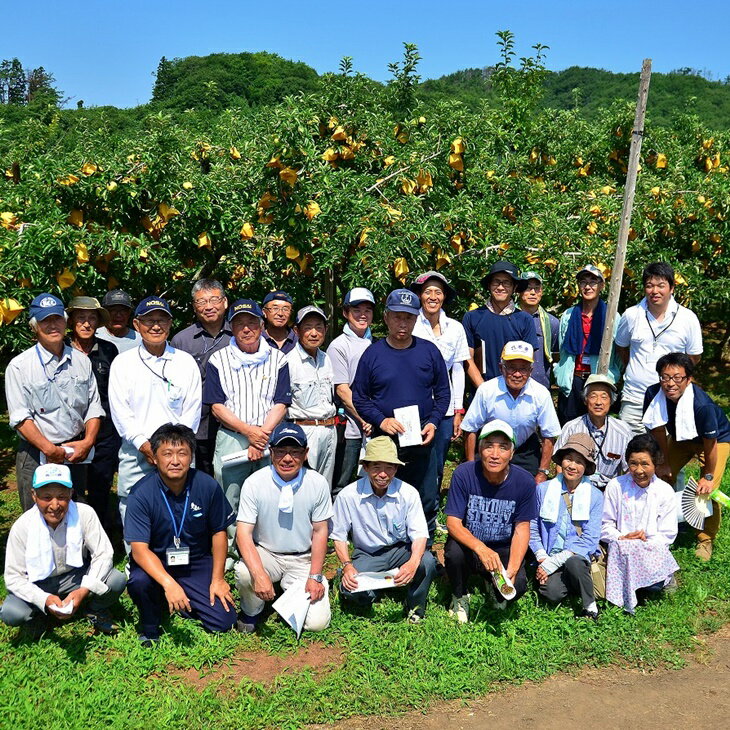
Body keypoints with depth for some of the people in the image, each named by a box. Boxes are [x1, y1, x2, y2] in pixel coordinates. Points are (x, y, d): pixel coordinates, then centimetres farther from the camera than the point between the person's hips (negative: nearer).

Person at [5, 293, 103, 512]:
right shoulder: (19, 366, -5)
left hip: (76, 455, 4)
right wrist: (49, 449, -19)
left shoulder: (81, 361, 8)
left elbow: (93, 407, 9)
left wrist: (88, 441, -7)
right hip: (36, 457, -4)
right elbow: (20, 417, -10)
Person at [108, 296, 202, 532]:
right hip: (135, 456, 0)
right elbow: (120, 412, 0)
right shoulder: (122, 362, 6)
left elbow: (192, 411, 4)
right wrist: (145, 446, -10)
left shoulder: (186, 362, 8)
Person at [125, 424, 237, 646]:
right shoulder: (141, 493, -19)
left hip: (197, 563, 2)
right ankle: (150, 627, -2)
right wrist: (168, 583, -39)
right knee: (139, 582, -35)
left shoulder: (208, 486, -13)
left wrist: (217, 579, -4)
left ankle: (181, 601, 18)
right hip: (155, 563, -2)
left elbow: (219, 532, 0)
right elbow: (140, 549, -24)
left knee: (224, 621, -12)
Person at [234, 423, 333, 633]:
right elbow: (243, 532, -18)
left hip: (303, 559, 1)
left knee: (317, 622, -14)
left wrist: (315, 577, -9)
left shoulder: (318, 484, -9)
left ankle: (289, 589, 19)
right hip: (265, 554, -1)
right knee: (244, 572, -35)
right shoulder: (254, 483, -14)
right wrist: (260, 575, -33)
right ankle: (251, 612, 0)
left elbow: (320, 531, -1)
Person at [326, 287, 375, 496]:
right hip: (351, 428, -5)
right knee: (341, 487, 0)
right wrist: (365, 420, -12)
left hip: (376, 426, 5)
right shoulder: (338, 346, -3)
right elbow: (342, 389, -9)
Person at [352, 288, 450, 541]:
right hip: (384, 441, -1)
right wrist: (381, 420, -12)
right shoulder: (373, 354, 0)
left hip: (422, 442, 1)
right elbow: (359, 397, 3)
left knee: (428, 501, 7)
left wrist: (433, 422, -5)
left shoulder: (429, 351, 4)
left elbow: (443, 392, 9)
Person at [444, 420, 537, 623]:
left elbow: (522, 529, -9)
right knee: (454, 551, -34)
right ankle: (459, 597, -1)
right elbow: (453, 523, -20)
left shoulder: (524, 481, -13)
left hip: (504, 550, 1)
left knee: (518, 586, -27)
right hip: (469, 543, -1)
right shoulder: (463, 474, -18)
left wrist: (512, 570, -24)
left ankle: (495, 585, 13)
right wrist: (481, 549, -39)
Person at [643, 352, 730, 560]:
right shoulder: (653, 394, -28)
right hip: (680, 437, 5)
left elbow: (710, 443, -26)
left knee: (707, 492, -15)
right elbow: (658, 428, -10)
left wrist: (708, 476, -13)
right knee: (661, 477, 2)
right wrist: (665, 463, -1)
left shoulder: (703, 405, -41)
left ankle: (706, 540, 9)